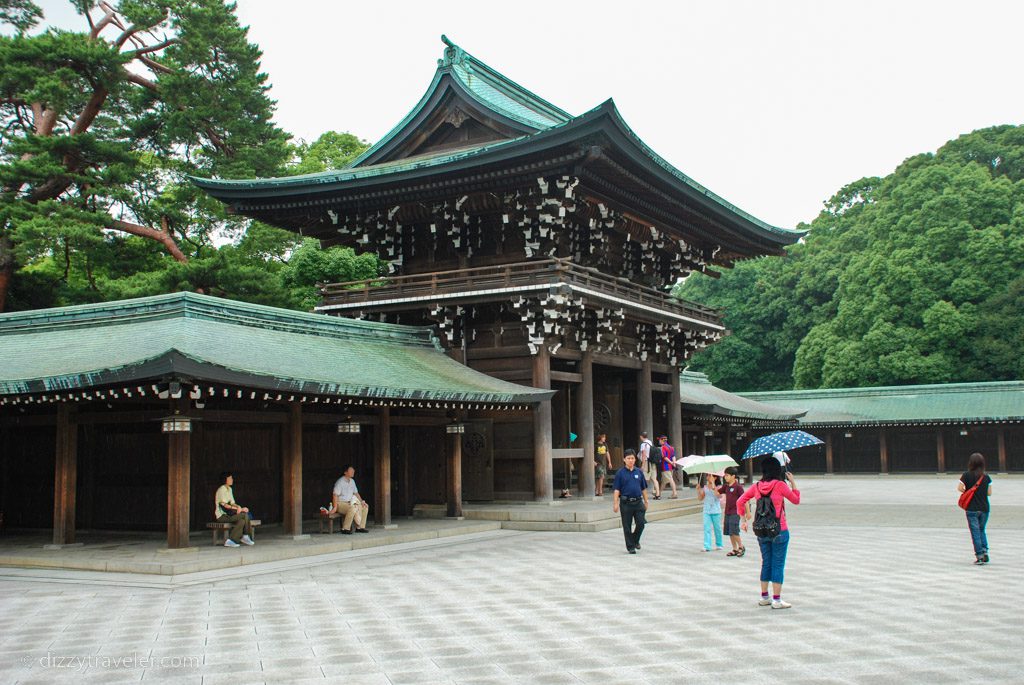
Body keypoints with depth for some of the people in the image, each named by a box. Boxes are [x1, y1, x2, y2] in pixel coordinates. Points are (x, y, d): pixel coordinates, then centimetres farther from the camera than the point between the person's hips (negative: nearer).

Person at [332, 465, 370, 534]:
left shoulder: (352, 481, 12)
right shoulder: (340, 482, -14)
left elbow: (356, 493, 21)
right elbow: (335, 495, -20)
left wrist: (362, 502, 9)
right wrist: (335, 507, -27)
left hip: (349, 503, 9)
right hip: (340, 503, -9)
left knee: (365, 507, -1)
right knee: (353, 508, -35)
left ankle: (360, 527, 0)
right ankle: (345, 529, -26)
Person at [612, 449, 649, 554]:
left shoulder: (639, 472, 7)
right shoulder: (620, 473, -2)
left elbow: (643, 488, 14)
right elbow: (616, 489, -4)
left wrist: (646, 501, 13)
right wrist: (616, 503, -10)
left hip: (638, 502, 2)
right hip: (626, 503, -2)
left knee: (641, 524, -1)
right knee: (627, 526, 3)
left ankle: (636, 540, 25)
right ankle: (630, 546, 16)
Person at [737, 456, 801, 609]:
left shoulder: (756, 487, 1)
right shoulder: (780, 485, -11)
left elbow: (740, 502, 5)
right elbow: (796, 500, 2)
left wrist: (744, 519, 14)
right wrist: (793, 482, 10)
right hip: (779, 531, -5)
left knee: (766, 563, 15)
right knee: (778, 564, 2)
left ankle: (764, 597, 20)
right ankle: (777, 599, 2)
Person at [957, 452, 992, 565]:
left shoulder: (967, 475, -8)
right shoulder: (986, 477, -1)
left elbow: (959, 488, -13)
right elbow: (989, 492, 2)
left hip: (972, 509, -3)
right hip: (984, 508, 3)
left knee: (975, 532, 2)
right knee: (982, 530, 19)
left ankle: (979, 556, -1)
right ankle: (985, 551, 6)